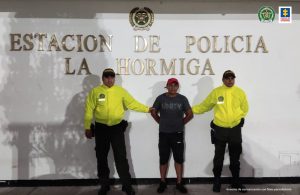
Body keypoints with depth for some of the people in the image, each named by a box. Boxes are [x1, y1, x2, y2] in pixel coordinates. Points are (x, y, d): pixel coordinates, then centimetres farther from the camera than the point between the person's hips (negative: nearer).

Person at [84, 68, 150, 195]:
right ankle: (104, 185, 27)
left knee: (121, 157, 2)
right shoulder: (95, 92, -1)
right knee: (101, 157, 10)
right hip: (101, 128, 1)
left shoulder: (120, 91, 3)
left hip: (117, 128, 0)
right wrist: (87, 128, -3)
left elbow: (133, 104, 5)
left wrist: (147, 109, 1)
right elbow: (89, 110, -1)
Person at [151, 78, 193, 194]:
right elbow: (153, 112, 7)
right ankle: (162, 182, 22)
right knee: (163, 159, 7)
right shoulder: (160, 98, -2)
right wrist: (162, 122, 6)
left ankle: (179, 183, 20)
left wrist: (181, 123, 5)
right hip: (164, 134, 0)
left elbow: (190, 114, 6)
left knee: (179, 159, 7)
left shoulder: (182, 99, 0)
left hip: (178, 134, 1)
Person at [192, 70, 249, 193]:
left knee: (235, 158, 13)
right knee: (219, 157, 9)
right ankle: (217, 181, 24)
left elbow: (244, 109, 9)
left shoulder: (240, 92, 1)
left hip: (235, 129, 1)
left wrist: (237, 118, -2)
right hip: (219, 129, -1)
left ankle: (235, 182, 29)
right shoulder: (216, 92, -3)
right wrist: (191, 109, -2)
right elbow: (204, 106, 2)